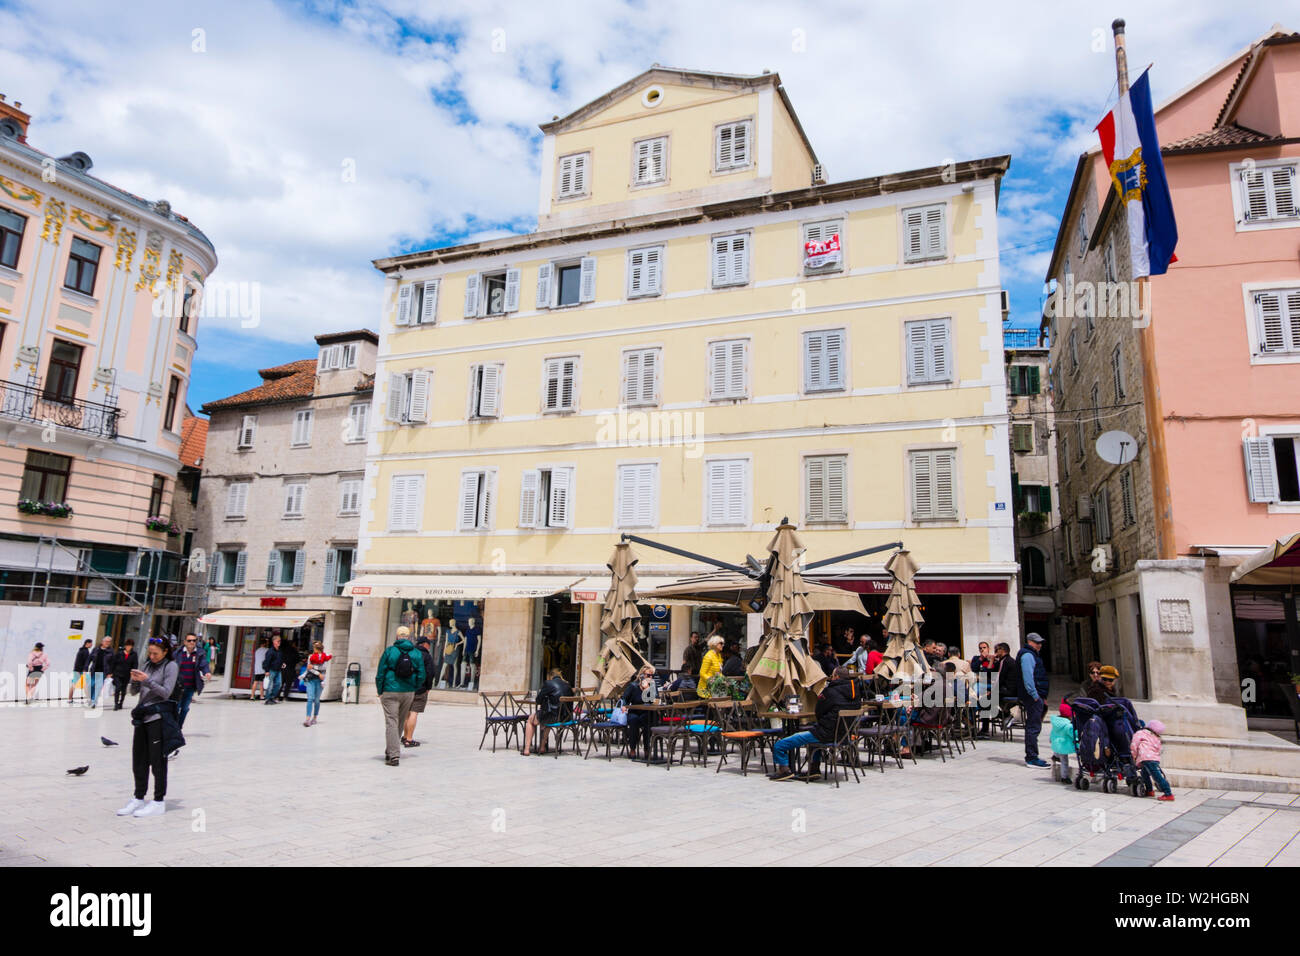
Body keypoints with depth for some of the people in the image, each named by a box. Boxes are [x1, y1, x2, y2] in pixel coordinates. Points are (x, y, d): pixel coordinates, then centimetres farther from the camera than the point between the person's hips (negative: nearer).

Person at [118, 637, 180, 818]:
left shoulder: (170, 666, -3)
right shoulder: (147, 665, 14)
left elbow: (166, 693, -11)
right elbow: (134, 692, 14)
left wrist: (147, 680, -18)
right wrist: (134, 680, -6)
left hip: (158, 718, -6)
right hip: (142, 717, 6)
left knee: (157, 761, -2)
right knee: (139, 760, 11)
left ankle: (159, 801, 5)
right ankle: (138, 798, 21)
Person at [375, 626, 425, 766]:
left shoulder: (389, 651, -6)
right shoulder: (417, 654, 2)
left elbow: (380, 674, -6)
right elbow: (421, 676, 2)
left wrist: (380, 692, 5)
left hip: (390, 692, -3)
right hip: (408, 693, 4)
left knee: (391, 722, -3)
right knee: (400, 723, 17)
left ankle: (393, 756, -12)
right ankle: (390, 752, 30)